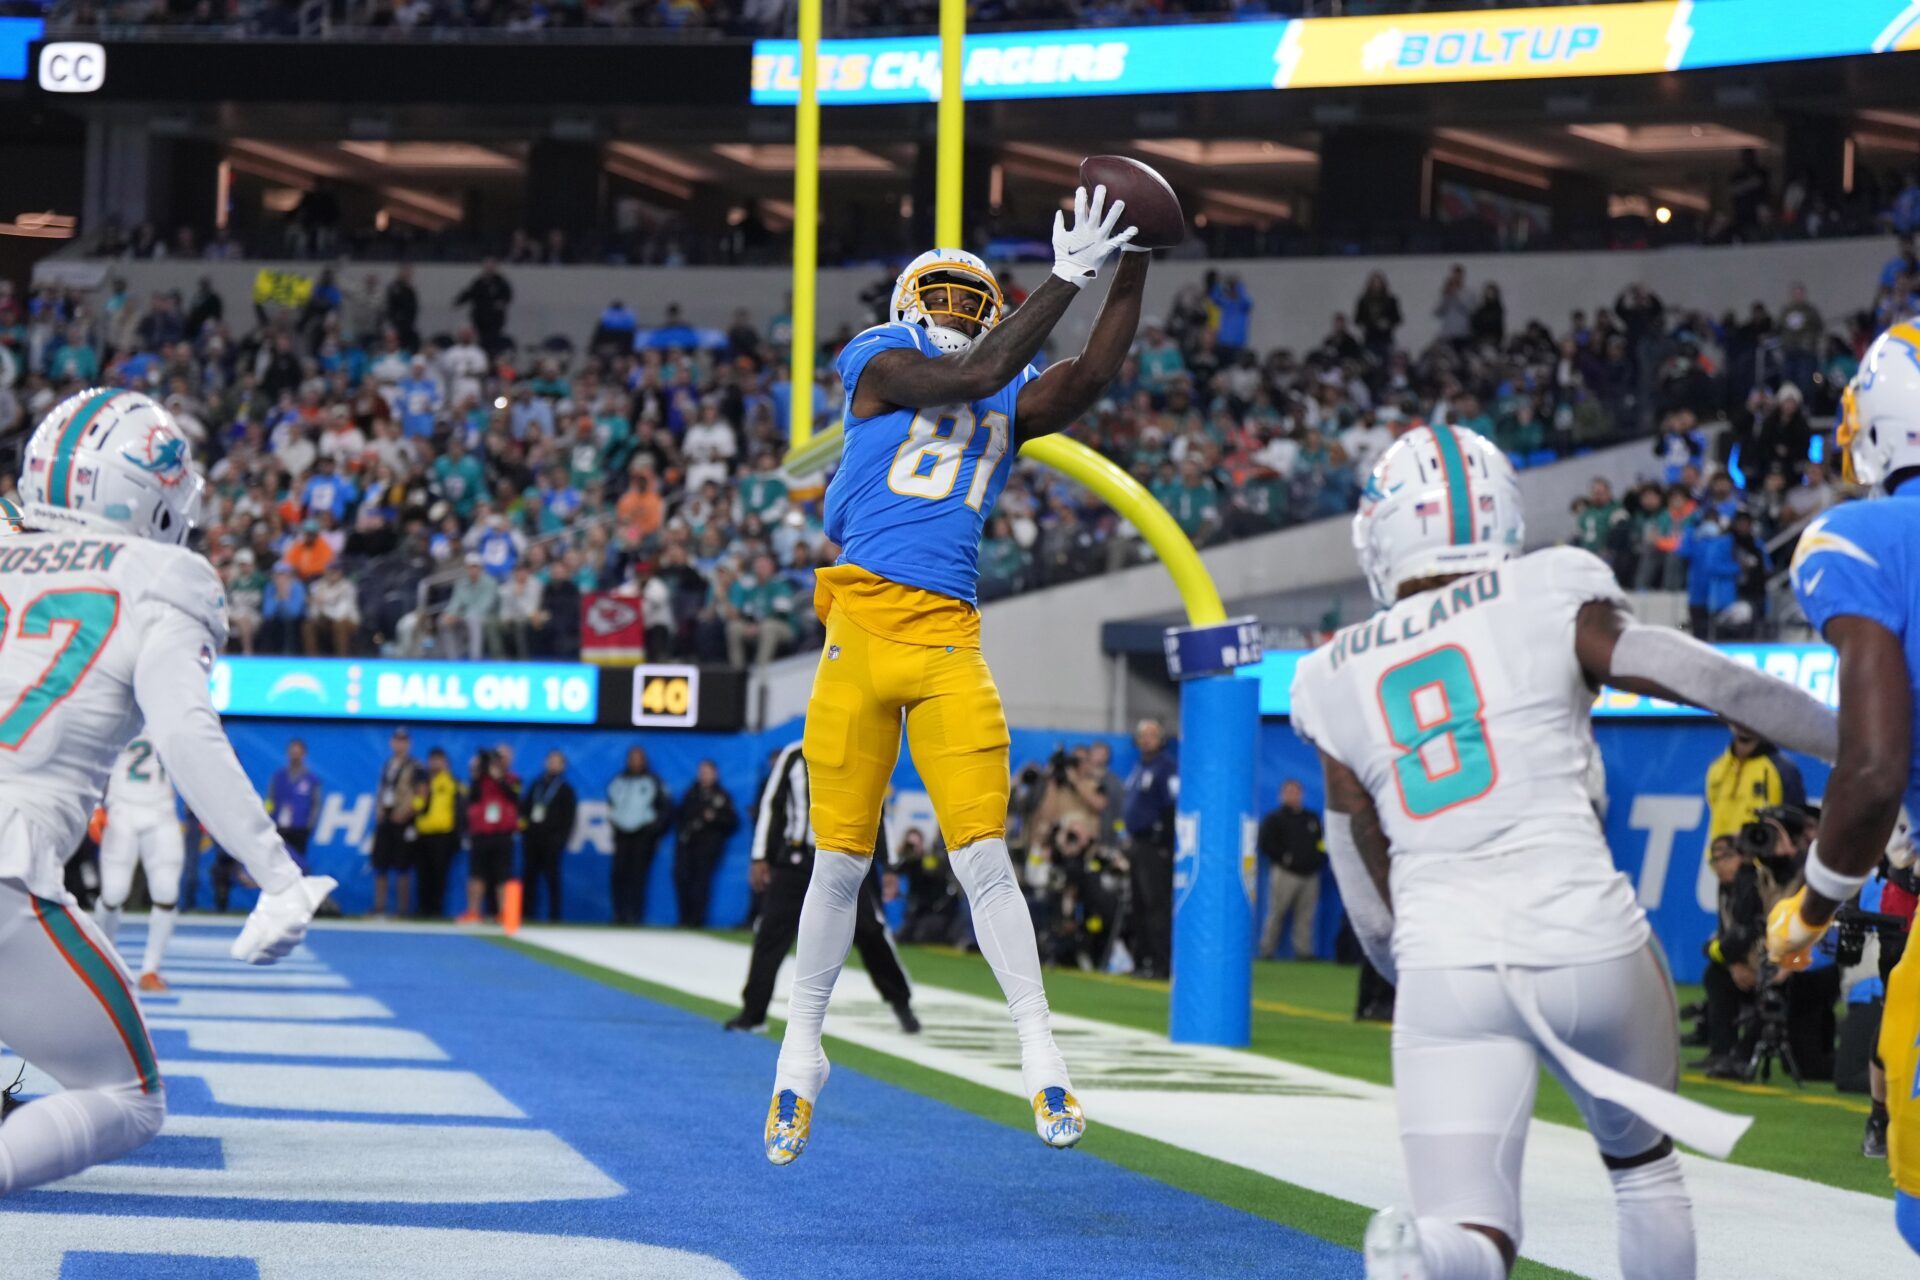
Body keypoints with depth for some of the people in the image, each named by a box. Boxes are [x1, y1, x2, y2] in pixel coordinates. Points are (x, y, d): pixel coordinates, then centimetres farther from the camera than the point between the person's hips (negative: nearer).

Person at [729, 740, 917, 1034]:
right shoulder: (794, 756, 2)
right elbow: (770, 805, 5)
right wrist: (760, 858, 1)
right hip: (796, 861, 1)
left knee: (871, 932, -7)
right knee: (771, 933, -3)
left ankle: (900, 1003, 8)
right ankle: (753, 1012, 5)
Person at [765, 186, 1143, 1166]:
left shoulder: (1013, 405, 16)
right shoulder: (883, 366, 4)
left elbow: (1089, 378, -1)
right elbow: (971, 375, -12)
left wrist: (1133, 268, -6)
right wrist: (1067, 279, -13)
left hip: (950, 644, 2)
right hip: (862, 625, -2)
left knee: (984, 857, -6)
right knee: (840, 861, 4)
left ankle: (1039, 1056, 0)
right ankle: (801, 1053, 20)